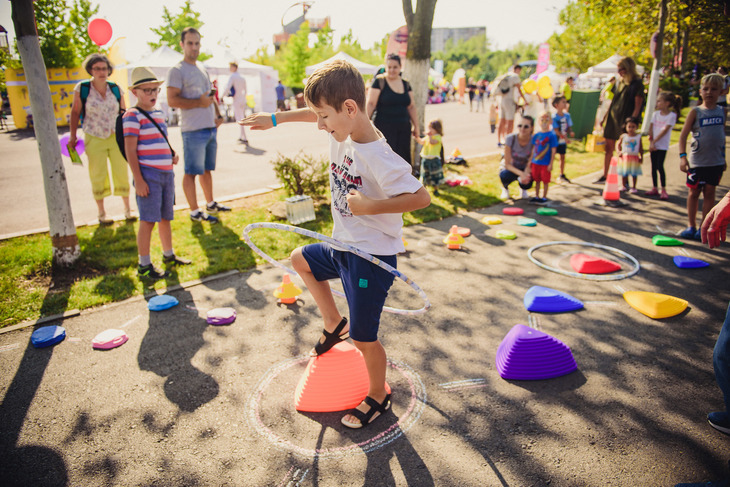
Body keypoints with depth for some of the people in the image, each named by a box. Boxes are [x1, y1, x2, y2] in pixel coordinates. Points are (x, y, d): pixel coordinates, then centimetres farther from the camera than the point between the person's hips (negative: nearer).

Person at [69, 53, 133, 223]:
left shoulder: (116, 89, 2)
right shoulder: (81, 88, -3)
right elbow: (75, 112, 3)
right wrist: (72, 135, 3)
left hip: (116, 137, 1)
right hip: (94, 139, -1)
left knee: (122, 174, 3)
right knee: (98, 176, 5)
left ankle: (127, 209, 17)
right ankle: (101, 213, 17)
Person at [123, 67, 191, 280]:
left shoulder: (159, 114, 15)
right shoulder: (133, 115, -8)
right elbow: (130, 150, -12)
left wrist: (173, 155, 6)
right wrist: (138, 180, -17)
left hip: (166, 173, 7)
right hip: (148, 175, -7)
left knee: (166, 217, 17)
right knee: (148, 220, -5)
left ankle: (168, 255, 32)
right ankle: (144, 265, 4)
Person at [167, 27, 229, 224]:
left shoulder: (202, 68, 19)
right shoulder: (177, 70, -6)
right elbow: (172, 100, -14)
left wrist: (218, 114, 11)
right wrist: (199, 103, -21)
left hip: (211, 127, 8)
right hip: (193, 130, -8)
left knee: (207, 169, 17)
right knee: (191, 172, -2)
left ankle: (211, 204, 29)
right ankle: (194, 211, 5)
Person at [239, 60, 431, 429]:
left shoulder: (378, 158, -28)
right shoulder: (341, 133, -2)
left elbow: (421, 197, -29)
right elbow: (315, 112, 19)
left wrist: (372, 206, -32)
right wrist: (275, 119, 18)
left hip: (372, 257, -9)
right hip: (344, 247, 9)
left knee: (363, 338, 3)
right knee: (300, 259, 30)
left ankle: (378, 397, 31)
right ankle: (333, 323, 38)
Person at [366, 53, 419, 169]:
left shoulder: (406, 84, 13)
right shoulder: (379, 81, -3)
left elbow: (411, 107, 17)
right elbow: (371, 103, -8)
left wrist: (416, 126, 16)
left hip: (403, 128, 5)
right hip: (384, 128, -5)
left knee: (403, 158, 4)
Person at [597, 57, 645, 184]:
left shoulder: (637, 84, -7)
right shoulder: (620, 83, 13)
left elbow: (637, 107, -10)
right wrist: (605, 117, 15)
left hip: (625, 120, -6)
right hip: (612, 118, 6)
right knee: (609, 147, 7)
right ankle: (604, 176, 14)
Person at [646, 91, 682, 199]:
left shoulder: (672, 115, -7)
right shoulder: (656, 113, 7)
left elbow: (665, 130, -14)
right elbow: (651, 128, 2)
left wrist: (654, 141, -17)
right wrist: (651, 142, -8)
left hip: (662, 145, -5)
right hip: (653, 144, 5)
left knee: (660, 166, -10)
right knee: (654, 166, 8)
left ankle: (664, 190, -4)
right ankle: (654, 188, 16)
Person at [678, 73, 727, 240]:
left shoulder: (722, 111, 6)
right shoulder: (695, 112, -4)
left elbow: (722, 135, 15)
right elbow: (683, 134, -9)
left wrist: (723, 157, 16)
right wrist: (683, 156, -20)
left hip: (716, 162, 2)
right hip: (697, 161, -2)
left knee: (709, 193, 5)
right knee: (694, 193, 7)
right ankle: (692, 226, 18)